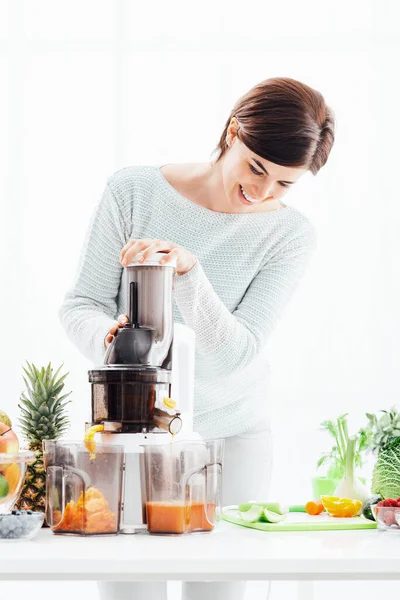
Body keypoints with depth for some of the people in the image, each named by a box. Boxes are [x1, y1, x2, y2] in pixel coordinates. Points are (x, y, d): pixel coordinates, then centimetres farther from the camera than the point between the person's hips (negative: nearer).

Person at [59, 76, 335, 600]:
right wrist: (107, 334, -26)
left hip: (232, 435, 1)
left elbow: (235, 352, -14)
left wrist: (188, 271, -28)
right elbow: (81, 303, -3)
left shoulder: (290, 235, -5)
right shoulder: (135, 191, -7)